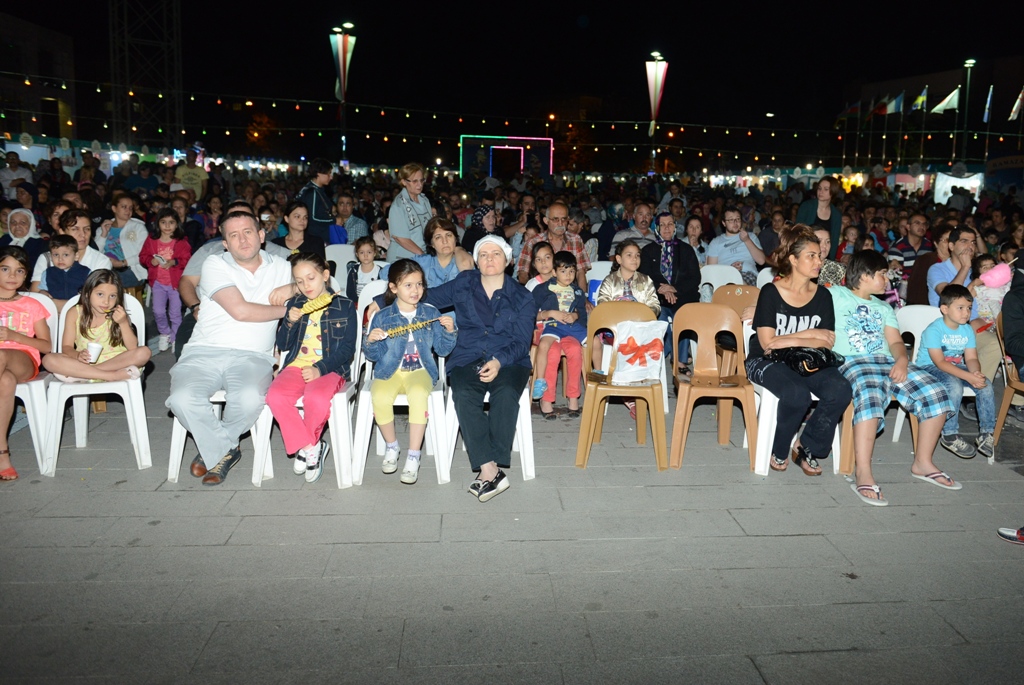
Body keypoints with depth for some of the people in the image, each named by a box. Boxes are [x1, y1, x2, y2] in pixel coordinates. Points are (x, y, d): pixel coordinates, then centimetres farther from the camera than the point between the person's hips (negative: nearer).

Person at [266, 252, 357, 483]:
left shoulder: (345, 307, 5)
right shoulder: (294, 305, 17)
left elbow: (347, 349, -3)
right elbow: (283, 345, 16)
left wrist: (320, 369, -19)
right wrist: (290, 322, -5)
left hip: (330, 369, -4)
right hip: (296, 365, 4)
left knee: (317, 398, -36)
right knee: (275, 395, -28)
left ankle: (303, 446, -7)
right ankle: (311, 447, -15)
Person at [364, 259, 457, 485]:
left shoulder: (431, 313, 5)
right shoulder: (382, 317, 3)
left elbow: (442, 349, 6)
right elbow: (374, 355, 4)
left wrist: (449, 331, -12)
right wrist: (370, 342, -16)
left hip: (420, 370, -1)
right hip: (389, 371, 1)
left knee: (418, 394, -35)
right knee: (380, 397, -31)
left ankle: (413, 456, -22)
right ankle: (392, 446, -3)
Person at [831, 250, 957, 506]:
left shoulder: (884, 308, 29)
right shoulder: (835, 296, 9)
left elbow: (895, 342, 18)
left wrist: (902, 360, -3)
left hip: (888, 362, 7)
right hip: (853, 361, -7)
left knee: (935, 394, -12)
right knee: (870, 395, -38)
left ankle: (922, 463, 3)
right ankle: (863, 474, -37)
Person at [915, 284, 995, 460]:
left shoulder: (967, 330, 2)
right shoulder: (934, 330, -19)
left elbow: (971, 358, -2)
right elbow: (940, 363, -24)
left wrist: (976, 372, -27)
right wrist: (969, 377, -32)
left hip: (956, 367, 7)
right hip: (930, 367, -7)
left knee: (986, 385, -15)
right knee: (955, 386, -33)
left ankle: (987, 434, -4)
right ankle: (949, 436, -20)